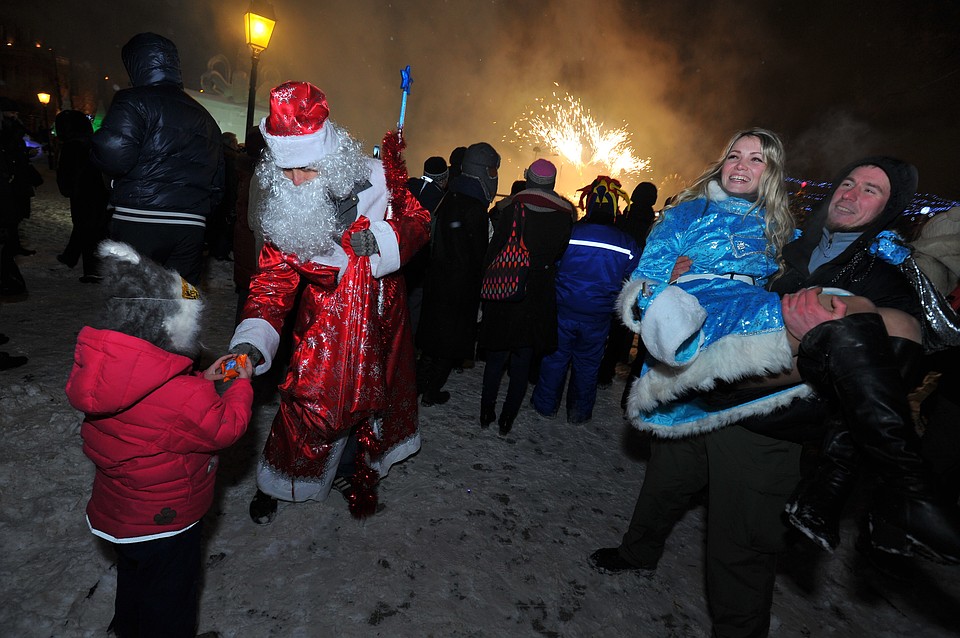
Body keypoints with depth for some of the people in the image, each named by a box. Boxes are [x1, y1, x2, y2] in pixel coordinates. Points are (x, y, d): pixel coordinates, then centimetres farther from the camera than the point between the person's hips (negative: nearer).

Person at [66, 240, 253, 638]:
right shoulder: (183, 397, -40)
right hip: (163, 524, -8)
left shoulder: (107, 368, -14)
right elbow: (226, 427, -21)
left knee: (134, 579, 34)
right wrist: (241, 385, -7)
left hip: (120, 514, 8)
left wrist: (203, 380, -3)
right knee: (169, 596, 19)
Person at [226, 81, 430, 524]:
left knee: (376, 395, 18)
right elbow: (273, 282, -17)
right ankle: (273, 483, 27)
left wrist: (381, 238, -25)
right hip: (325, 325, -2)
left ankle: (360, 468, 46)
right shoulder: (282, 210, -15)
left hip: (380, 318, 3)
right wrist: (249, 343, -32)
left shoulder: (377, 181, -15)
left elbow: (419, 222, -5)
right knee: (310, 404, -4)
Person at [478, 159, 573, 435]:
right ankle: (507, 418, 21)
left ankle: (486, 412, 24)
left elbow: (493, 252, -7)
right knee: (522, 363, 13)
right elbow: (561, 256, 3)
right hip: (539, 301, 1)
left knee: (496, 359, 14)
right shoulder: (565, 217, -4)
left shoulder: (513, 210, -9)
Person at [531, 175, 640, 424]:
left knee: (555, 357, 15)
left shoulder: (568, 233, -14)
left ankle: (546, 404, 30)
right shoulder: (627, 244, -8)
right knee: (588, 364, 17)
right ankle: (580, 412, 32)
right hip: (598, 319, 2)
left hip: (563, 311, -1)